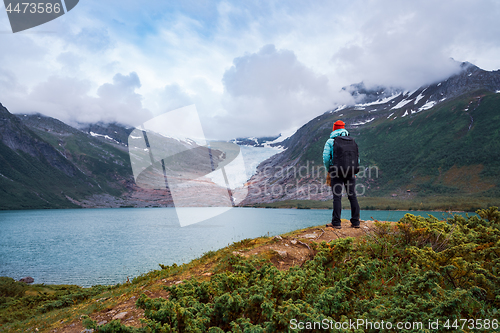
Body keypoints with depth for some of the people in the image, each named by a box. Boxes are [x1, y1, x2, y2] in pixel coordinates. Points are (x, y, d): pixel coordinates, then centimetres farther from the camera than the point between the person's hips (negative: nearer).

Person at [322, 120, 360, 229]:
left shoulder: (330, 141, 3)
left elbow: (326, 158, -4)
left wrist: (328, 170, 10)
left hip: (336, 171, -3)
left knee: (337, 196, -4)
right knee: (352, 196, 7)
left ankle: (336, 223, -5)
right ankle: (355, 222, 9)